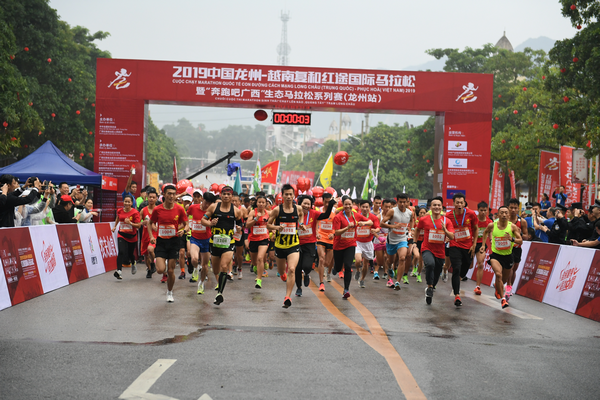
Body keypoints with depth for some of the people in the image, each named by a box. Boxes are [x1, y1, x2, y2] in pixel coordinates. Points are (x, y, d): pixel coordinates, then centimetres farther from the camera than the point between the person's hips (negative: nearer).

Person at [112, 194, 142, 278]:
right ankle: (119, 271, -27)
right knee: (121, 252, -20)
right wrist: (115, 226, 28)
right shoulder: (120, 211, 1)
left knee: (130, 254, 14)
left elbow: (138, 225, -13)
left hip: (132, 236, -1)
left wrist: (130, 223, -26)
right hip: (122, 235, 1)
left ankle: (133, 264, 48)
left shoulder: (135, 212, -11)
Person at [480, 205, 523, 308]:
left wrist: (512, 239, -32)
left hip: (508, 256, 1)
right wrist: (483, 245, 12)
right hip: (495, 255, -1)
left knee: (504, 280, 18)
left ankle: (497, 287, 55)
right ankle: (503, 298, -17)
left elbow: (521, 241, -12)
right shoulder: (492, 225, -10)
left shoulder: (512, 226, -13)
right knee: (498, 274, -27)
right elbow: (485, 232, 13)